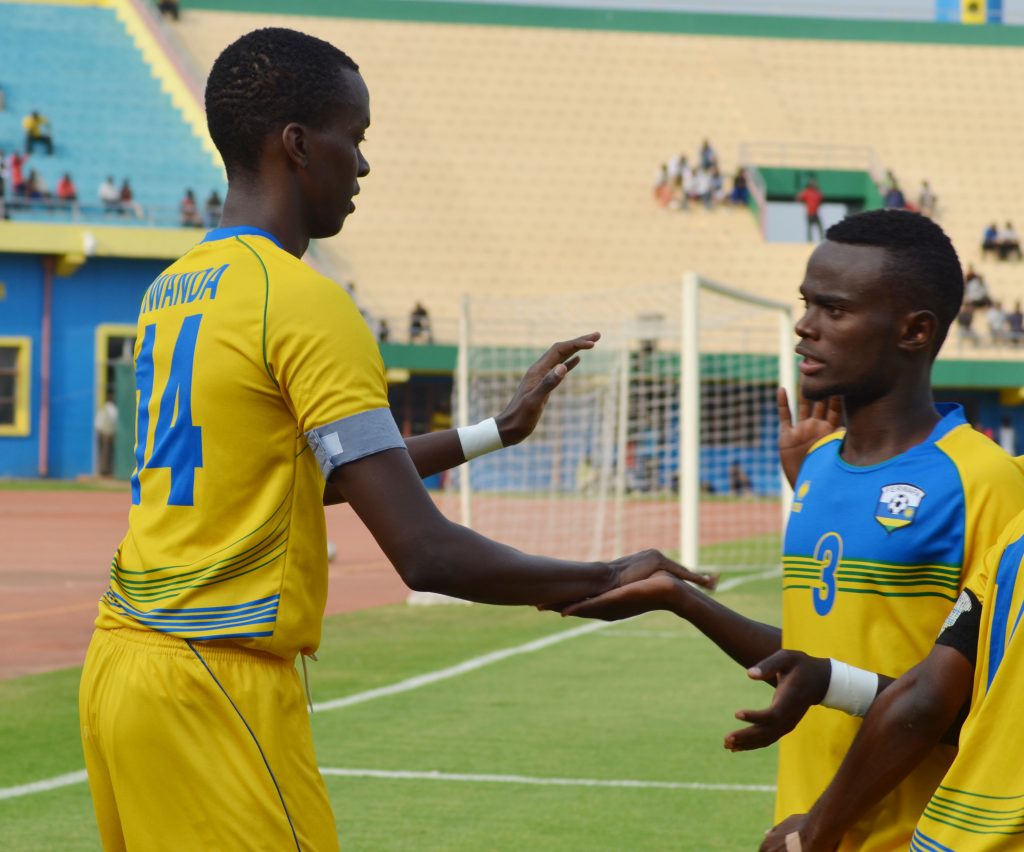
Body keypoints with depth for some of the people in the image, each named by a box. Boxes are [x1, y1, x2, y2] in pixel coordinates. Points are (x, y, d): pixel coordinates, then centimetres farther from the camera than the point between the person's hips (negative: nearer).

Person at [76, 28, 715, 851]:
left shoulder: (172, 289, 13)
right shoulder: (307, 303, -14)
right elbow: (426, 553, -18)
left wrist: (495, 431, 28)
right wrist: (605, 580, -5)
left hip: (122, 660, 9)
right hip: (218, 688, -9)